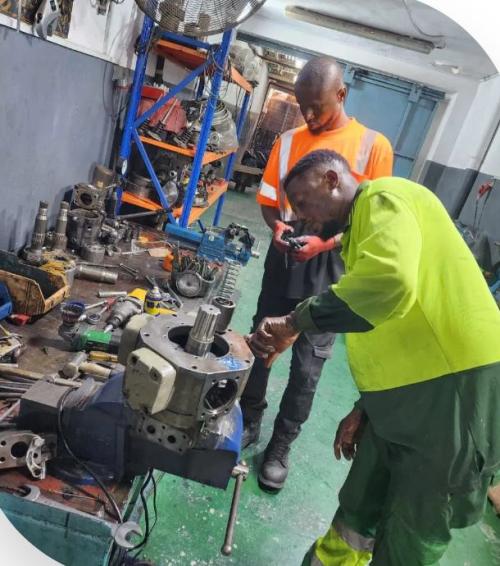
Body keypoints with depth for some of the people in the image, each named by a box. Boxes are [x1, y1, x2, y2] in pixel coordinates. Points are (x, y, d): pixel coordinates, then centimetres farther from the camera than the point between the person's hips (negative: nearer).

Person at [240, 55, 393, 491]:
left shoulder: (373, 146, -6)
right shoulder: (289, 141, 4)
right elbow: (268, 198, 11)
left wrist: (325, 243, -20)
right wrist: (276, 225, -11)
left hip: (329, 266, -3)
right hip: (284, 257, 3)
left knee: (308, 362, 4)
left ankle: (281, 444, 24)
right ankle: (248, 423, 33)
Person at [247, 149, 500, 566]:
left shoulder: (384, 198, -11)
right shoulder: (360, 230, 18)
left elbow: (389, 283, -33)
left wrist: (296, 322, -23)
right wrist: (364, 407, 18)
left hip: (453, 391, -9)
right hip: (402, 396, 9)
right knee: (356, 514, 21)